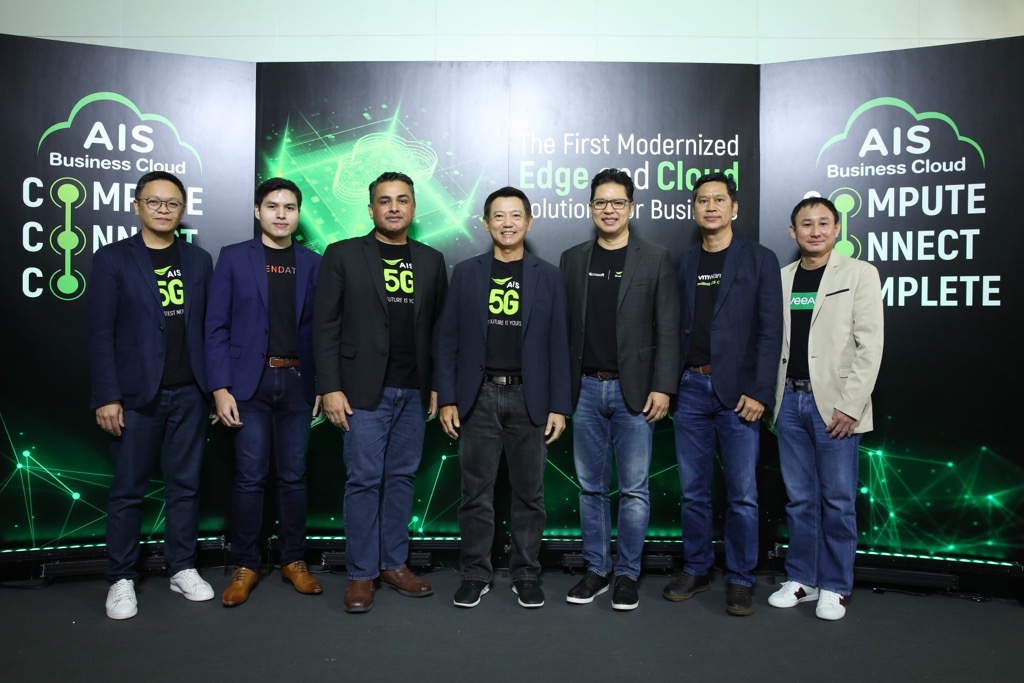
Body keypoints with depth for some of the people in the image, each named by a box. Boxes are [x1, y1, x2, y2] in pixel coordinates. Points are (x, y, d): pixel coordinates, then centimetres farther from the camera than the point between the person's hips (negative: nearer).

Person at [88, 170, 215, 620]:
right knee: (128, 490, 5)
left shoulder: (199, 260, 9)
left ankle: (183, 569, 21)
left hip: (188, 393, 3)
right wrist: (107, 397, -10)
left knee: (184, 485, 9)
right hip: (136, 394, -2)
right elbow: (100, 333, -5)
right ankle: (121, 579, 17)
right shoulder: (112, 259, 0)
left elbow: (208, 327, 9)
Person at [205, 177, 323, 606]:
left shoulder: (312, 263, 9)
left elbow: (318, 328, 8)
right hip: (249, 382, -2)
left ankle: (294, 561, 20)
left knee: (293, 476, 7)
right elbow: (216, 327, 0)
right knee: (250, 477, 1)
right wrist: (220, 387, -8)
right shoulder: (233, 258, 3)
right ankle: (244, 566, 15)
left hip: (296, 382, 2)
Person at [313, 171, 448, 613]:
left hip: (414, 391, 3)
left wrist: (438, 386, 6)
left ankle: (394, 563, 22)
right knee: (364, 480, -1)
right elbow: (325, 326, -3)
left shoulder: (431, 261, 10)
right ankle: (361, 574, 11)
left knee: (402, 477, 9)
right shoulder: (343, 256, 1)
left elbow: (439, 328, 11)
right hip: (365, 390, -3)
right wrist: (331, 388, -9)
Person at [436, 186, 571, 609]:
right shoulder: (466, 273, 6)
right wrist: (447, 399, -2)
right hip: (478, 398, 0)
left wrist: (559, 406, -2)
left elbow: (558, 346, 3)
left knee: (529, 493, 7)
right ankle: (475, 574, 20)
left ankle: (526, 574, 21)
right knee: (476, 493, 6)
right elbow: (448, 340, 5)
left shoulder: (548, 277, 5)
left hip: (529, 399, 0)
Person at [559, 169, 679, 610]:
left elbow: (667, 329, -2)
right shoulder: (572, 259, 10)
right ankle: (597, 569, 23)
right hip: (585, 388, 3)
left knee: (634, 489, 3)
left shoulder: (655, 259, 2)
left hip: (634, 390, -2)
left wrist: (663, 387, -9)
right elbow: (564, 326, 8)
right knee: (590, 487, 10)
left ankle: (628, 574, 17)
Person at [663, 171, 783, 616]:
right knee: (693, 490, 10)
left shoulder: (759, 260, 2)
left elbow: (770, 330, -4)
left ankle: (739, 581, 15)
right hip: (691, 388, 3)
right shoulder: (684, 264, 13)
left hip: (738, 392, -3)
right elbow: (675, 328, 11)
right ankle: (696, 570, 24)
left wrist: (758, 392, -11)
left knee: (741, 494, 1)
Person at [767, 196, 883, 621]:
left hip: (834, 404, -4)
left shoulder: (859, 274, -1)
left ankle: (835, 588, 17)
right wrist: (770, 396, 3)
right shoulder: (781, 278, 11)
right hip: (790, 399, 4)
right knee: (799, 498, 11)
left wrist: (850, 406, -13)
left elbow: (869, 345, -7)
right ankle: (801, 579, 23)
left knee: (837, 501, 3)